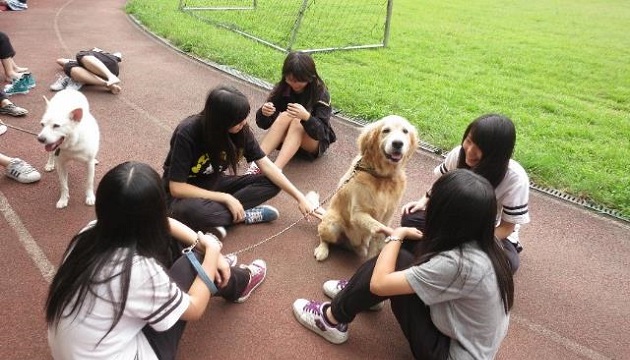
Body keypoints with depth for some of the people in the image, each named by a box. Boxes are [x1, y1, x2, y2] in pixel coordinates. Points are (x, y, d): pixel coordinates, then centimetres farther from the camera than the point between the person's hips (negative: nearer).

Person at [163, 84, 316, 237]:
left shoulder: (240, 130, -14)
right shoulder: (187, 134, -27)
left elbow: (266, 165, -9)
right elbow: (176, 187, -25)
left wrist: (299, 197, -13)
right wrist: (226, 198, -27)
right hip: (186, 193, -4)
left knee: (272, 183, -13)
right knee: (192, 210, -41)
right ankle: (243, 216, -17)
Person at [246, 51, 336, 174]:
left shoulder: (320, 93, -19)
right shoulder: (281, 88, -10)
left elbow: (321, 132, -28)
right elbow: (263, 124, -9)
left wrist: (306, 117, -48)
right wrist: (264, 113, -33)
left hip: (315, 143, -2)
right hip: (287, 138, 3)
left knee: (297, 122, -33)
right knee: (285, 116, -29)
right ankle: (257, 163, -40)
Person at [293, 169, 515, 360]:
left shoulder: (458, 264, -35)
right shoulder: (482, 243, -11)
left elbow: (378, 283, -27)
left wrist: (396, 236, -13)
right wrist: (401, 236, 5)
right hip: (470, 342, 7)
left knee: (391, 265, -13)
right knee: (392, 258, 2)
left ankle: (332, 320, 7)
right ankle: (355, 293, 28)